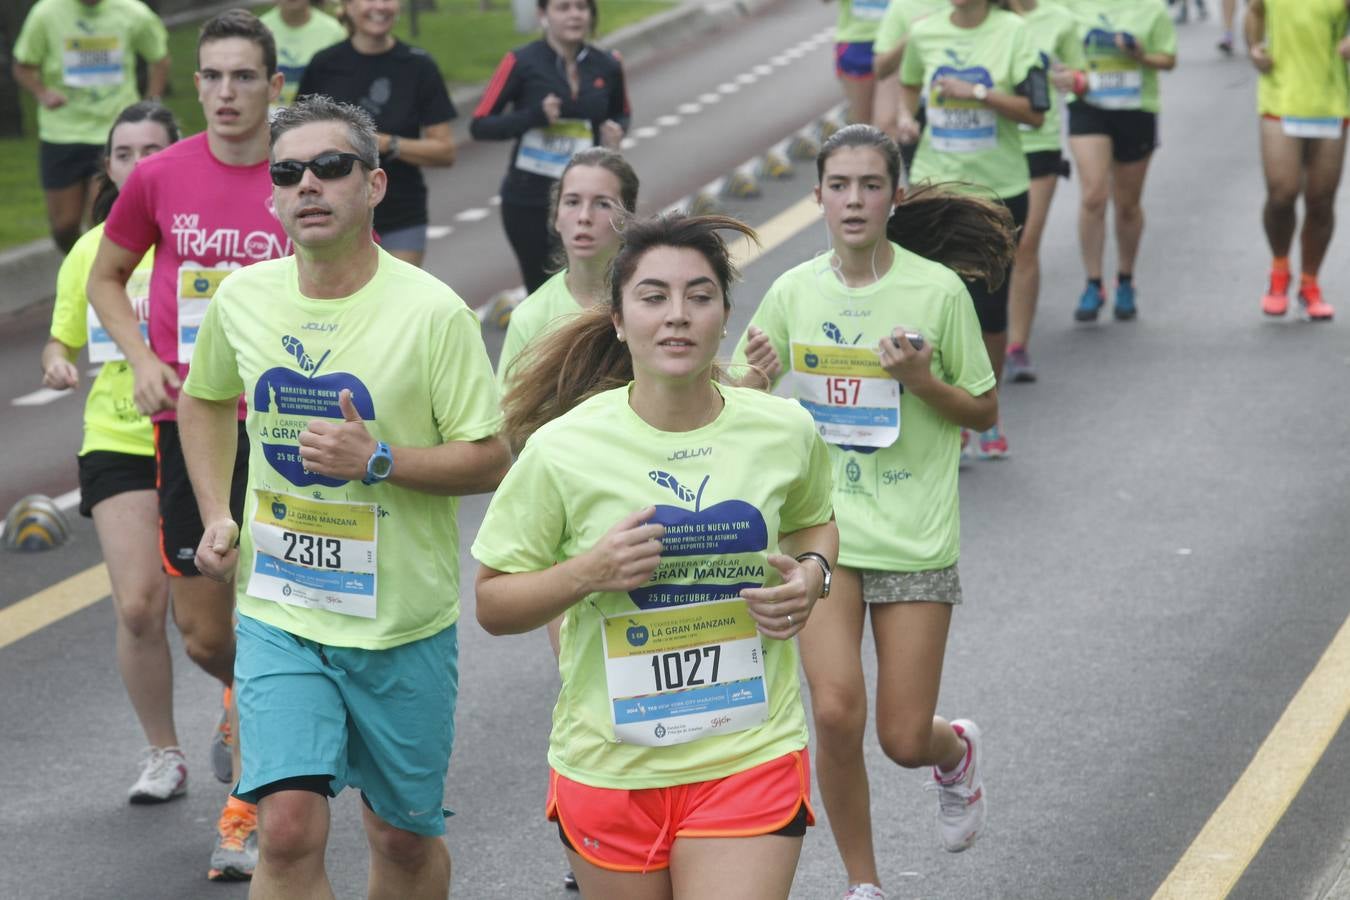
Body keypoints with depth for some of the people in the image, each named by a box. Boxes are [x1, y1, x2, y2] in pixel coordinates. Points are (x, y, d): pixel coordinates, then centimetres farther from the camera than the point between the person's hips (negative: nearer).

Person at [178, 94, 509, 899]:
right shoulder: (242, 299, 0)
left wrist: (378, 460, -23)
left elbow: (491, 462, -9)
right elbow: (205, 400, 21)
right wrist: (218, 514, 8)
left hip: (404, 622, -2)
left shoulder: (432, 312, -12)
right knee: (289, 830, -12)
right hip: (279, 614, 2)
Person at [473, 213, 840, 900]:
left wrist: (812, 573, -2)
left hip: (751, 759, 0)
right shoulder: (561, 449, -9)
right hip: (608, 763, 0)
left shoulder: (785, 432, -2)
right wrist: (588, 573, -19)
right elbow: (492, 604, -2)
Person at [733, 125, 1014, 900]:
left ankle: (959, 752, 40)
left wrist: (923, 381, -18)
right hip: (822, 528, 2)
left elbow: (985, 411, 1)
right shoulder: (793, 293, 1)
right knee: (835, 712, -14)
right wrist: (761, 377, -10)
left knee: (906, 738, 1)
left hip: (915, 537, -1)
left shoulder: (938, 290, -7)